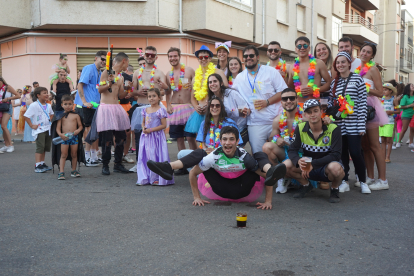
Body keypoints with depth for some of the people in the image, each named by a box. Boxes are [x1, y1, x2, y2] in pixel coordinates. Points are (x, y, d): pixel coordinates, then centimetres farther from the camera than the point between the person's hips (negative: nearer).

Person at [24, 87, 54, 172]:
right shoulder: (34, 105, -10)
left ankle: (42, 163, 22)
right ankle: (37, 166, -8)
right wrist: (32, 126, -12)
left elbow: (51, 114, 30)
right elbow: (26, 116, -10)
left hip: (48, 129, 7)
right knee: (40, 148, -11)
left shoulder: (48, 106, 10)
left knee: (45, 148, 11)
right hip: (39, 129, -7)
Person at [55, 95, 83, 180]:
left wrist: (78, 130, -13)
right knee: (63, 155, -2)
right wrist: (60, 134, -16)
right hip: (64, 137, -1)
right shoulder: (61, 116, 5)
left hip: (74, 137, 1)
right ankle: (61, 172, -3)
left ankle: (73, 171, 20)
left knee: (74, 154, 8)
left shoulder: (76, 115, 6)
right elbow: (58, 128, 2)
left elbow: (80, 126, 8)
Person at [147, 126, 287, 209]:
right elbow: (193, 174, -8)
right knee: (199, 153, -10)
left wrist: (268, 201, -23)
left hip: (241, 191, -2)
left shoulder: (244, 156, -23)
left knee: (260, 156, -21)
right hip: (221, 190, 2)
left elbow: (267, 177, -20)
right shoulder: (215, 156, -18)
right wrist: (197, 197, -6)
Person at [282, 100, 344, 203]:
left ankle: (335, 189, -2)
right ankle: (305, 185, 8)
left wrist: (313, 164, -32)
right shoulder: (300, 128, -6)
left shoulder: (333, 129, -15)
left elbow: (335, 155, -21)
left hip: (327, 166, -3)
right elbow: (292, 150, -8)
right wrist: (298, 161, -32)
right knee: (286, 165, -22)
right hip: (308, 169, 3)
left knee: (335, 168, -39)